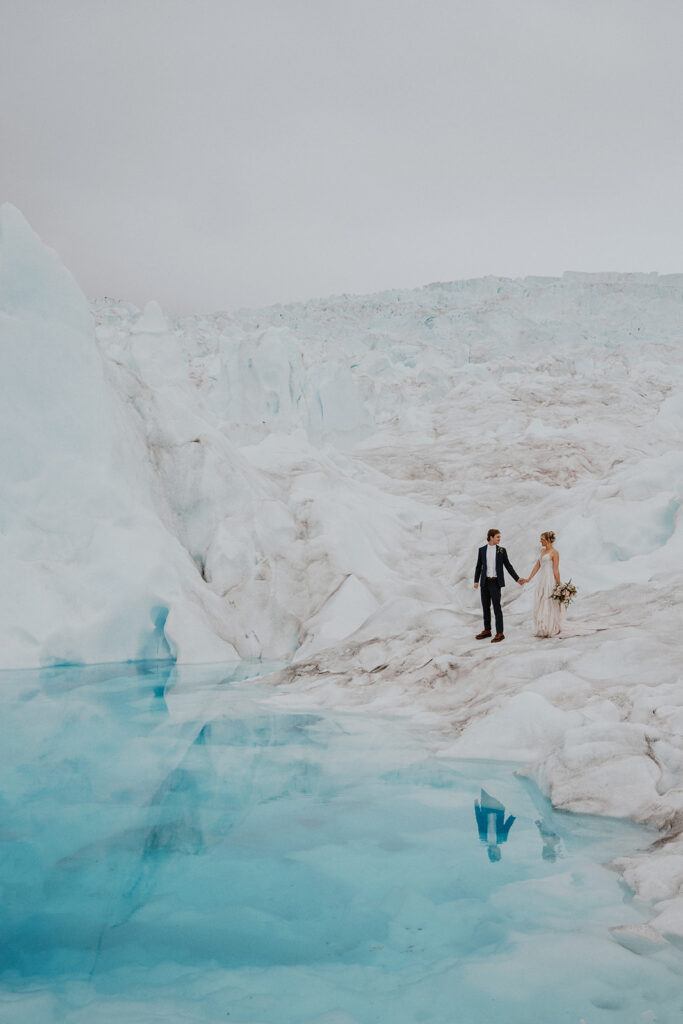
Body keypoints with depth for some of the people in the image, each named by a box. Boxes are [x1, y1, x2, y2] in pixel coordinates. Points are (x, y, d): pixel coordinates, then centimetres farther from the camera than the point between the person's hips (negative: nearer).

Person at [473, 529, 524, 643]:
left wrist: (517, 579, 3)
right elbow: (478, 566, 8)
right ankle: (487, 630, 22)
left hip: (495, 582, -3)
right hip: (485, 582, 3)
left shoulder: (501, 550, 2)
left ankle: (500, 633, -6)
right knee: (485, 607, 10)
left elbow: (508, 566, 7)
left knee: (497, 607, -7)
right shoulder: (482, 550, 6)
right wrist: (476, 581, -1)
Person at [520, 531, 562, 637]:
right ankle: (542, 629, 16)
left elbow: (556, 569, -13)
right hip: (542, 580, 8)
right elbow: (537, 565, 16)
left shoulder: (554, 552, -10)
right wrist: (529, 578, 13)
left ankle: (552, 630, 7)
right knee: (540, 605, 8)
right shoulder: (543, 550, 14)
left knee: (550, 605, -2)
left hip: (550, 580, -8)